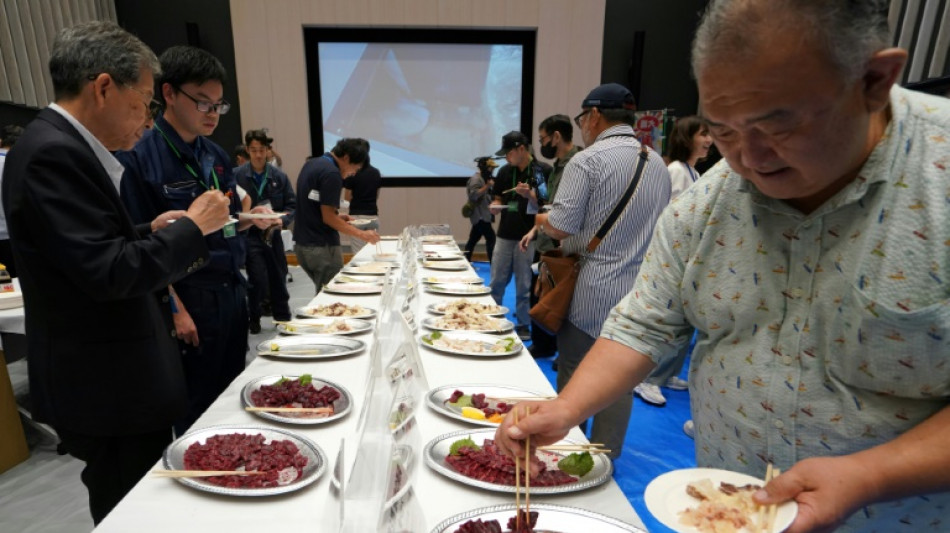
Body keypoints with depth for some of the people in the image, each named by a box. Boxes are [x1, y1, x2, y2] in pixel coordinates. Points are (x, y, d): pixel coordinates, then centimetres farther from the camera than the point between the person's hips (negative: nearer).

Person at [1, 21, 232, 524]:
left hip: (113, 380, 10)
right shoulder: (53, 152, -20)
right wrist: (192, 226, -15)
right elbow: (109, 273, -25)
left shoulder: (62, 145, 11)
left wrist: (151, 231, 7)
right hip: (107, 388, -10)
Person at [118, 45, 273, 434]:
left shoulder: (216, 155, 9)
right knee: (198, 409, 7)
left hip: (232, 292, 7)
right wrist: (175, 310, -15)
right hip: (189, 299, -7)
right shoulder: (139, 157, -13)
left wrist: (252, 218, -5)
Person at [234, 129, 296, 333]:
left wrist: (282, 220, -14)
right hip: (249, 235, -3)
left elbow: (292, 205, 4)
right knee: (259, 280, -10)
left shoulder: (279, 176, 3)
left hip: (273, 234, 3)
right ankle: (254, 319, 15)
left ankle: (283, 320, 28)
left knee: (278, 279, 11)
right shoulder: (237, 175, -5)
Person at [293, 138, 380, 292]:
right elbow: (328, 218, -19)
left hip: (302, 244, 9)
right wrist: (362, 234, -16)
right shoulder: (332, 174, -17)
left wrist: (337, 217, 14)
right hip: (321, 247, -9)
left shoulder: (311, 164, 12)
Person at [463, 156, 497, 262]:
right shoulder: (476, 178, -12)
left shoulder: (483, 178, 20)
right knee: (491, 238, -13)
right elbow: (474, 195, -23)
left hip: (482, 215, 10)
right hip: (480, 215, -10)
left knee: (473, 239, 12)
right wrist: (487, 186, -23)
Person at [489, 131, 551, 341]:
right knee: (496, 283, 11)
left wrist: (530, 195, -21)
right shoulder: (505, 172, 8)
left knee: (524, 285, 6)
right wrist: (496, 206, -6)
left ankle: (523, 325, 21)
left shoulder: (543, 171, -7)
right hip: (505, 234, 4)